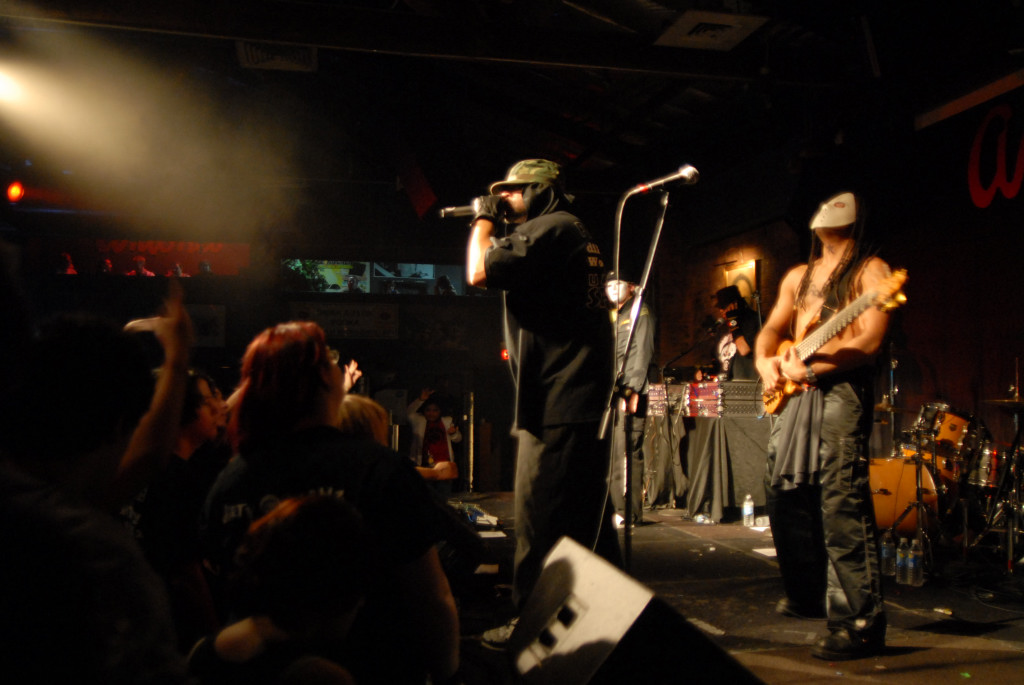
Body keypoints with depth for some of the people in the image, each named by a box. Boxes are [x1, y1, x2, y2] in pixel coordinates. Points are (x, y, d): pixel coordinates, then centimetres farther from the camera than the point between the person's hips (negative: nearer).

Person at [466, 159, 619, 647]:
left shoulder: (547, 228, -10)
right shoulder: (577, 233, 21)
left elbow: (480, 274, -16)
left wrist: (484, 221, 1)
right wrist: (496, 223, 23)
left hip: (555, 404, -11)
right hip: (585, 399, 11)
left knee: (539, 519, -3)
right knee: (586, 515, 18)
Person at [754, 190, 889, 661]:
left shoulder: (869, 270, 1)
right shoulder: (798, 276, 22)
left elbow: (869, 341, -12)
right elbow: (772, 328, 21)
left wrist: (807, 364, -17)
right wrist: (766, 360, -1)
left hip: (841, 390, -8)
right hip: (794, 394, 8)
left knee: (842, 502, -15)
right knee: (784, 492, 11)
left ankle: (860, 622, -11)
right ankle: (811, 594, 28)